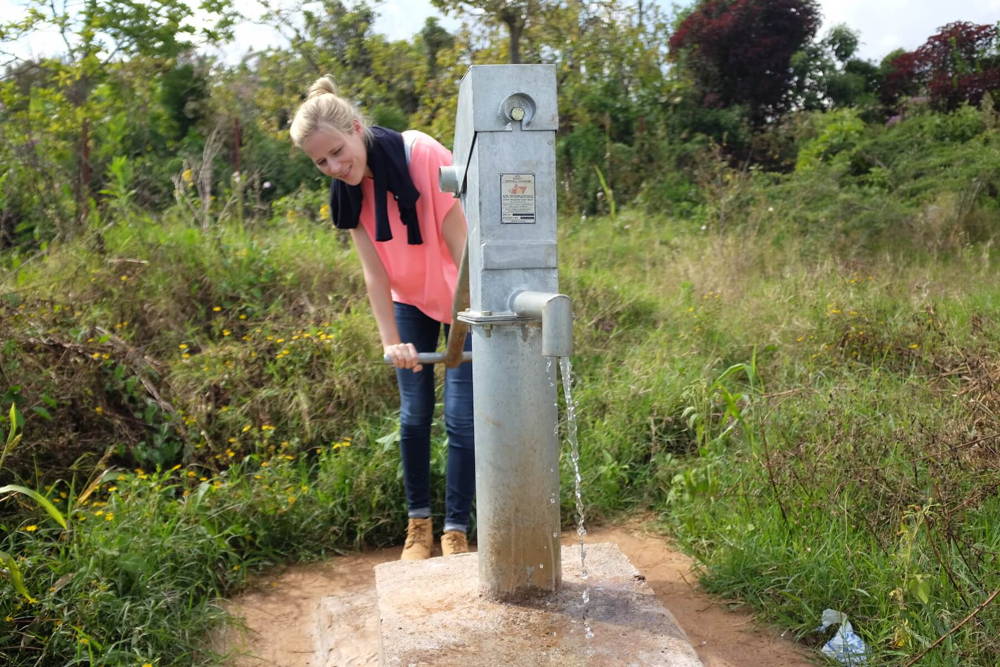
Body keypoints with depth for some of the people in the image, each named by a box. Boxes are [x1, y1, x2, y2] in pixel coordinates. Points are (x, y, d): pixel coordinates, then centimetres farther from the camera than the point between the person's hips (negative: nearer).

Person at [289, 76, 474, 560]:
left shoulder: (423, 156, -25)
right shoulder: (348, 189, -8)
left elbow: (459, 241, -23)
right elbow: (374, 270, -12)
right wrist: (391, 342, -19)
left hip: (460, 301, -4)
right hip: (409, 302, 4)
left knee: (461, 420, -4)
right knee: (414, 415, 6)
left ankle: (456, 530, 9)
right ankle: (418, 522, 23)